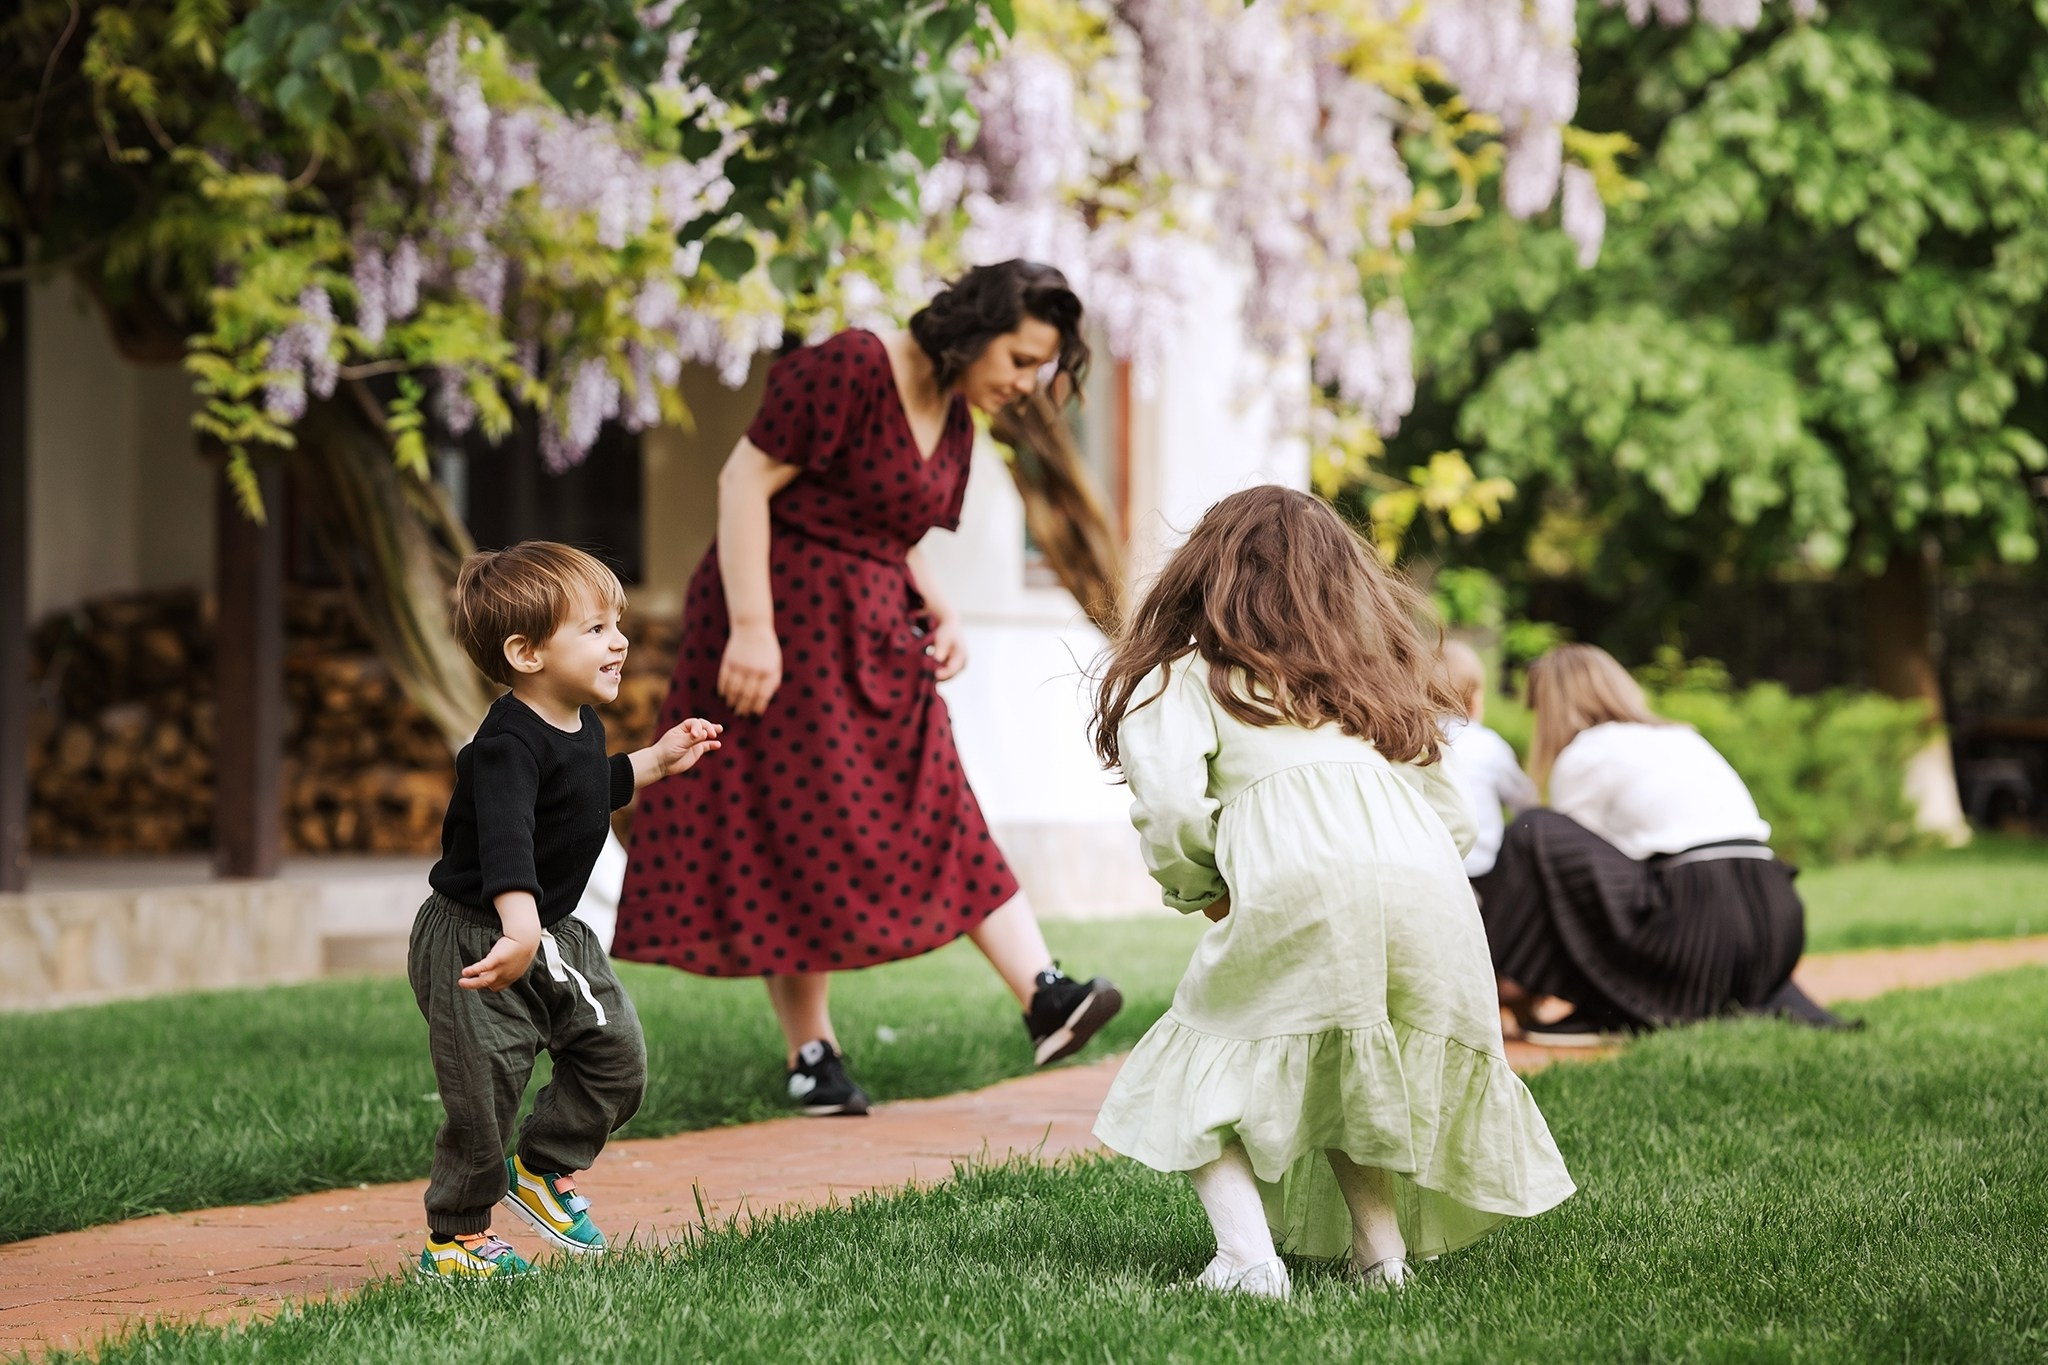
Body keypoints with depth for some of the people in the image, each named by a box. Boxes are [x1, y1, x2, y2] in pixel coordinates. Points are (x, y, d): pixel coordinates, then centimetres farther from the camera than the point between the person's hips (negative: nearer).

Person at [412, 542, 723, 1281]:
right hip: (476, 943, -9)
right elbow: (505, 838, -43)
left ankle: (543, 1168, 25)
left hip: (551, 935, 9)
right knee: (485, 1093, -5)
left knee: (616, 1051, 4)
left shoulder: (583, 726, 5)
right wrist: (519, 927, -57)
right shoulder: (509, 745, -27)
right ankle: (456, 1237, 12)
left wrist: (654, 762, 24)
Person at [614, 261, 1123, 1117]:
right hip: (788, 627, -9)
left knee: (941, 822, -2)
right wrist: (750, 627, -23)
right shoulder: (848, 371, -17)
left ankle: (1045, 999, -11)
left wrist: (939, 613, 0)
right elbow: (744, 480, -19)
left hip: (874, 640, 9)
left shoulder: (953, 420, 10)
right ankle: (811, 1056, 5)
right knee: (799, 840, -3)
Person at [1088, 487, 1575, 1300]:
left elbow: (1169, 804, 1)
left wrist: (1197, 891, 19)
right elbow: (1453, 818, 25)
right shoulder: (1379, 681, 34)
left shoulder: (1190, 677, 18)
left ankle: (1246, 1256, -8)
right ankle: (1381, 1245, 13)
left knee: (1200, 1078, 11)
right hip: (1432, 894, 5)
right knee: (1352, 1076, 27)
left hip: (1298, 891, -5)